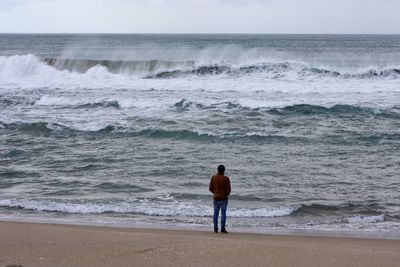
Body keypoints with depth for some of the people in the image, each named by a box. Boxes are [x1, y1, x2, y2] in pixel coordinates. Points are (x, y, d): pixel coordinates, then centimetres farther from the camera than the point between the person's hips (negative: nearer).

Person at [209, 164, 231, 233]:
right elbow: (228, 189, -10)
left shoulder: (213, 177, -1)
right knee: (223, 213, 0)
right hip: (224, 198, -3)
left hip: (216, 198, 3)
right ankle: (223, 229, -2)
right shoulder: (226, 178, -11)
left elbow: (211, 188, 3)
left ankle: (215, 229, 8)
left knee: (216, 213, 8)